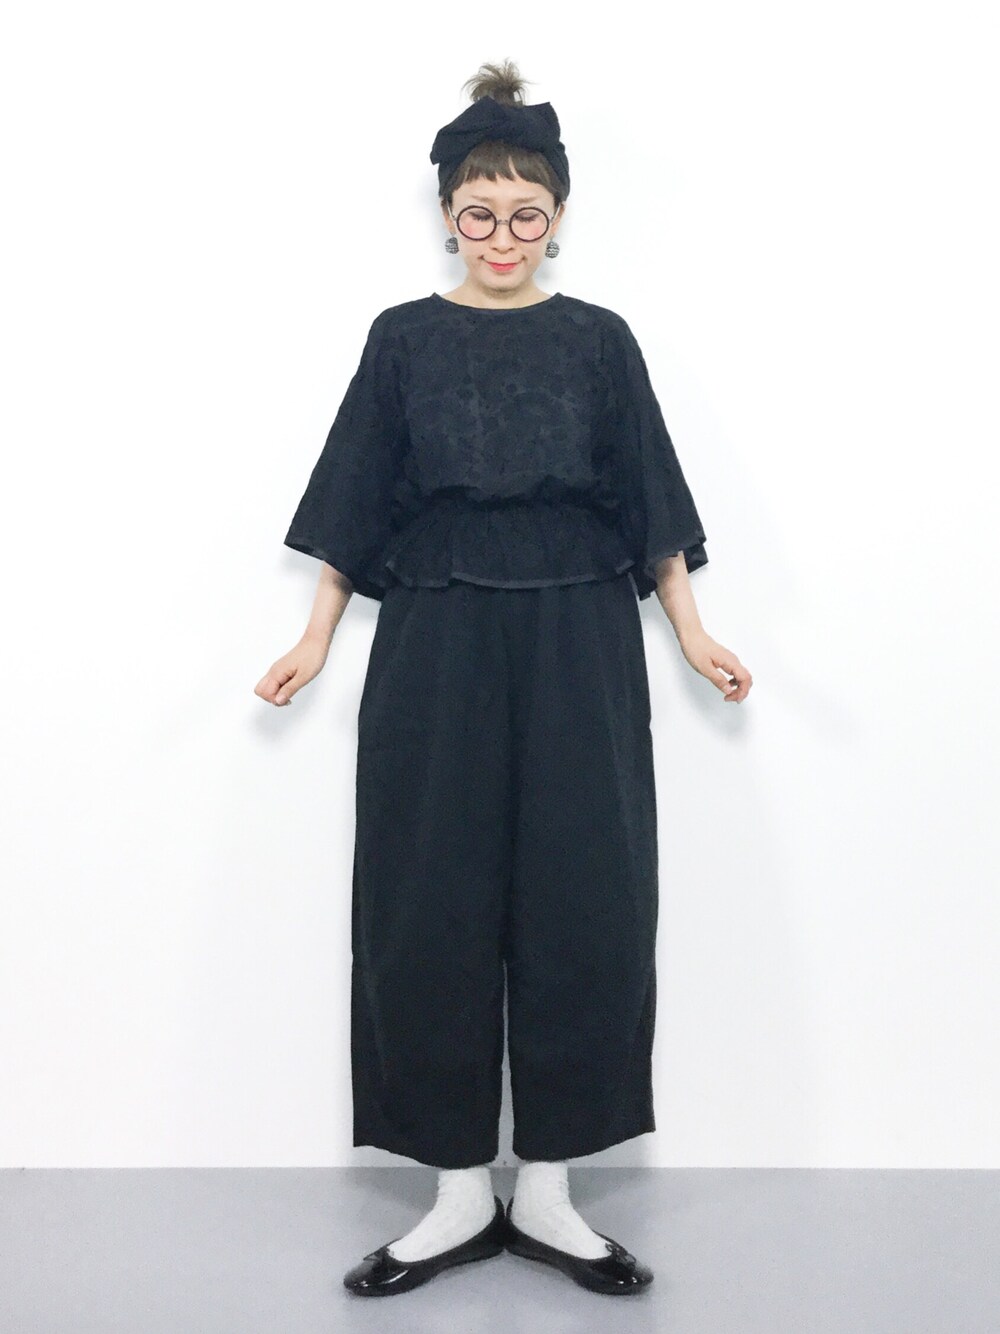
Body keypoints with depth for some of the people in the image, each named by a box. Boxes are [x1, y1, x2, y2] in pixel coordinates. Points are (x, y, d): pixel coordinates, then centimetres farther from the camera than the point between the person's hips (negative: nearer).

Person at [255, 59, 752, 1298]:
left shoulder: (599, 340, 6)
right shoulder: (403, 338, 6)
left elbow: (646, 503, 8)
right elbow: (356, 504, 7)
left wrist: (693, 636, 4)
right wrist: (316, 638, 3)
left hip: (577, 649, 0)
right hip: (436, 648, 0)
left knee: (582, 902, -1)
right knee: (430, 904, 0)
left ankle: (547, 1189, 13)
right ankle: (460, 1190, 13)